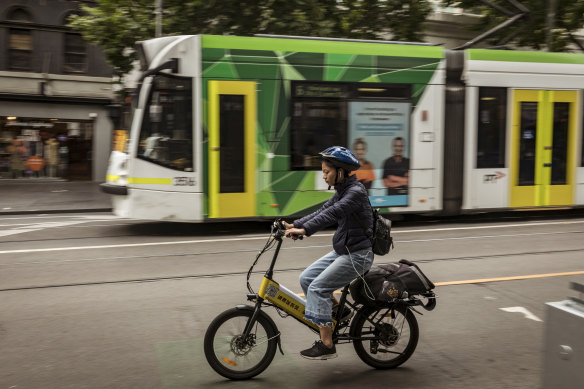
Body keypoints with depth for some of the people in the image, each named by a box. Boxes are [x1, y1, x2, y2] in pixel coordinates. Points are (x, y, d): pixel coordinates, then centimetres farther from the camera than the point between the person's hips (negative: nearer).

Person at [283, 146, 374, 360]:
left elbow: (332, 213, -31)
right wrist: (295, 225, -1)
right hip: (342, 251, 9)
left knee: (317, 288, -16)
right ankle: (339, 310, 19)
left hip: (357, 255, -9)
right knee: (306, 279, 4)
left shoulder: (356, 192, -18)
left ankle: (326, 345, -10)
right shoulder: (342, 191, 12)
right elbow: (322, 211, 9)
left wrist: (305, 230, -39)